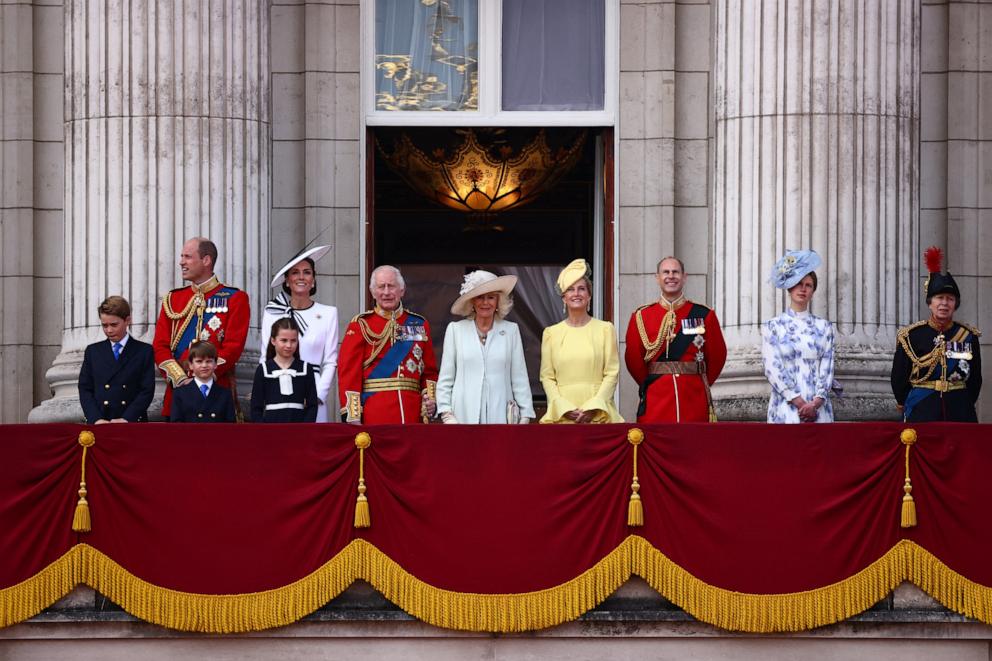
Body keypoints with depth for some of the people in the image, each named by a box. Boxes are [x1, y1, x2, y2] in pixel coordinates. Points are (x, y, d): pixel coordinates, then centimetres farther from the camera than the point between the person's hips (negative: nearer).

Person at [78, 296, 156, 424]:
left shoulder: (144, 351, 7)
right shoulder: (92, 351, 14)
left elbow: (147, 390, -1)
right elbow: (85, 389, 8)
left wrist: (126, 419, -13)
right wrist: (96, 419, -8)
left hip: (133, 422, -2)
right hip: (98, 425, 2)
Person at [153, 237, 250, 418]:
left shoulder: (235, 299, 1)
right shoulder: (172, 299, 14)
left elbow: (233, 347, -8)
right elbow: (160, 346, 6)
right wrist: (179, 378, -10)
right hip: (178, 391, 3)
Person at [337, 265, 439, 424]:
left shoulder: (420, 325, 13)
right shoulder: (361, 325, 3)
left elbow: (429, 370, 16)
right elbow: (349, 372, -3)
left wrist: (431, 399, -2)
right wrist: (352, 416, -12)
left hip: (413, 414, 3)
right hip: (374, 416, -3)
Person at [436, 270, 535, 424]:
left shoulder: (511, 330, 8)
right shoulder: (455, 330, 7)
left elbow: (519, 378, 7)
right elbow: (445, 378, 7)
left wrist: (525, 417, 3)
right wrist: (447, 415, 0)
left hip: (500, 416, 0)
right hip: (465, 416, 0)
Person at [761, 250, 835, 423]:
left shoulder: (824, 327, 11)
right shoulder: (772, 327, 5)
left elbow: (827, 368, 4)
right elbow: (773, 369, -4)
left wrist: (816, 402, -12)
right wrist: (800, 403, -13)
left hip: (818, 408, 2)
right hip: (786, 407, -2)